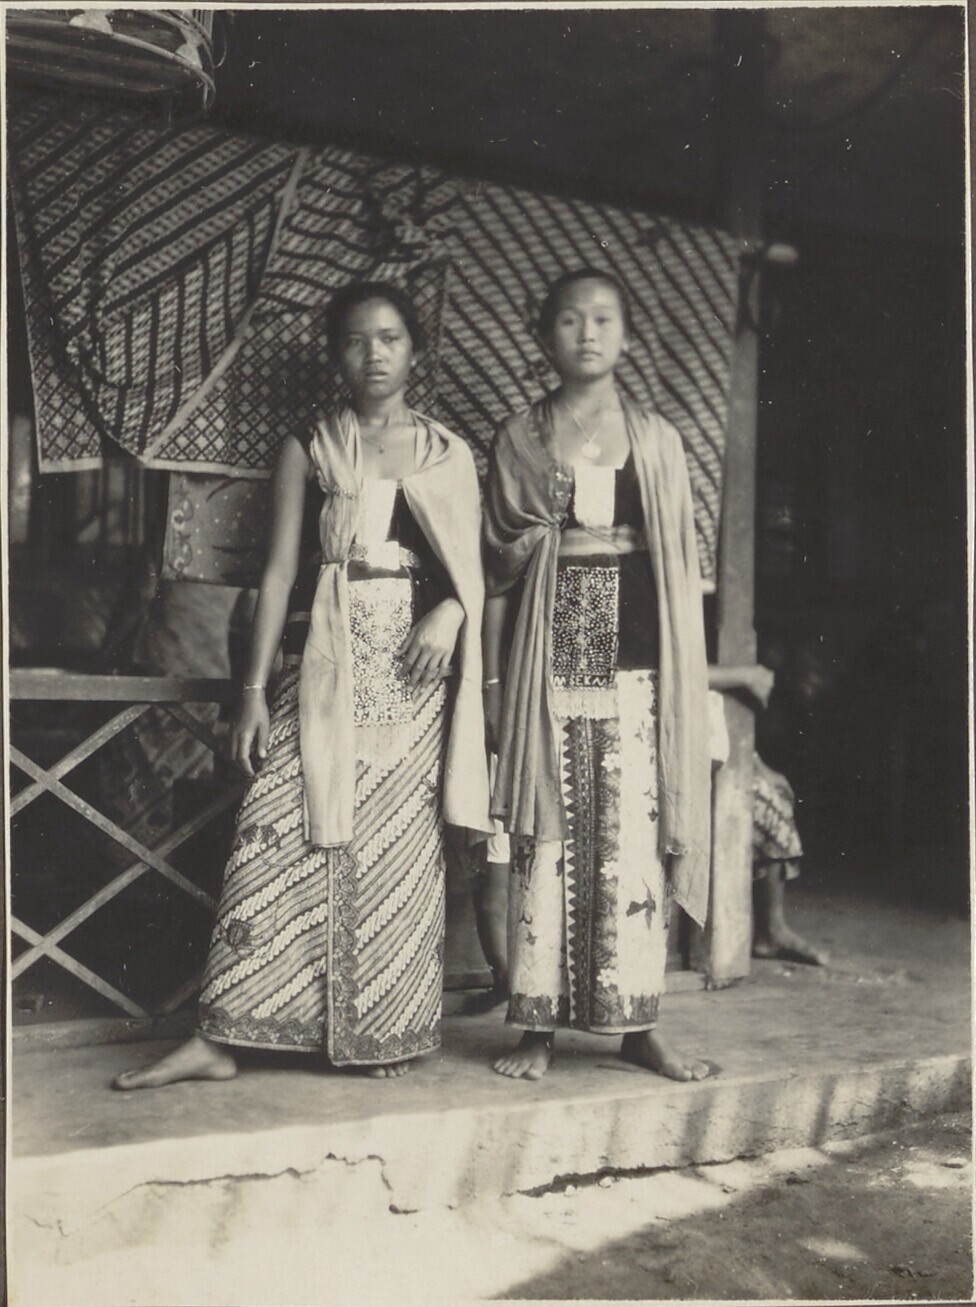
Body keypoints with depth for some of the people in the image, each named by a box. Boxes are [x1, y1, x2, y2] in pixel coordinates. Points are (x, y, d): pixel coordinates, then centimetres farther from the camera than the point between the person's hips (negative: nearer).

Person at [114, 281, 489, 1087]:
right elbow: (280, 571, 5)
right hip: (326, 664, 0)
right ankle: (217, 1041, -2)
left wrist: (450, 612, -13)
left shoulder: (448, 454, 10)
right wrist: (255, 689, -1)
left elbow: (472, 572, 10)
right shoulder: (308, 450, 10)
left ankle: (386, 1036, 14)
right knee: (276, 835, -8)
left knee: (397, 848, 1)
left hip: (414, 664, 0)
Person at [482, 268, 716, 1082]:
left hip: (634, 659, 1)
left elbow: (680, 565, 10)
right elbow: (498, 564, 7)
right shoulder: (520, 439, 9)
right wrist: (494, 680, 1)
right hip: (548, 659, 0)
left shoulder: (657, 441, 11)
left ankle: (638, 1023, 12)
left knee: (637, 839, 1)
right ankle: (538, 1025, 11)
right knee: (545, 838, 1)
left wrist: (684, 679, 4)